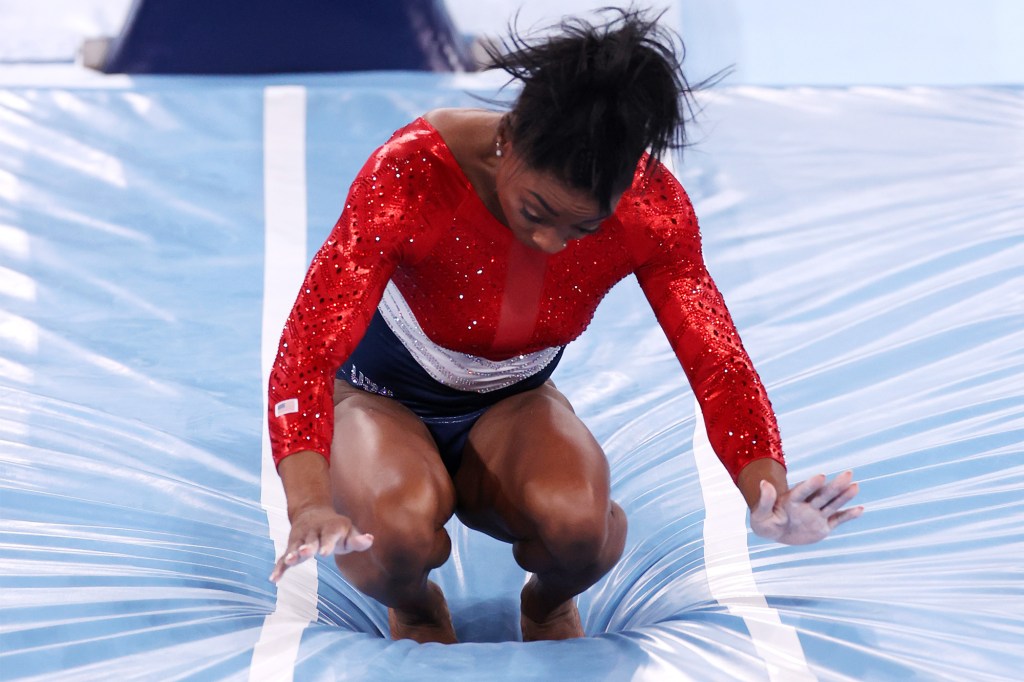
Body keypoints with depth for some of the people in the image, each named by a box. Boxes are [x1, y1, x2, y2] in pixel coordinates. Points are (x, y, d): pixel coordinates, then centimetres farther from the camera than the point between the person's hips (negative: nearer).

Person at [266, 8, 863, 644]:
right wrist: (310, 505, -53)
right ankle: (415, 610, 3)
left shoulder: (651, 205, -23)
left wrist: (770, 495, -40)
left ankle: (549, 606, 7)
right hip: (384, 399, -2)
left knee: (579, 520, -32)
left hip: (511, 406, 2)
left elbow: (717, 360, -20)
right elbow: (308, 347, -36)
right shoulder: (413, 174, -33)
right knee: (403, 526, -36)